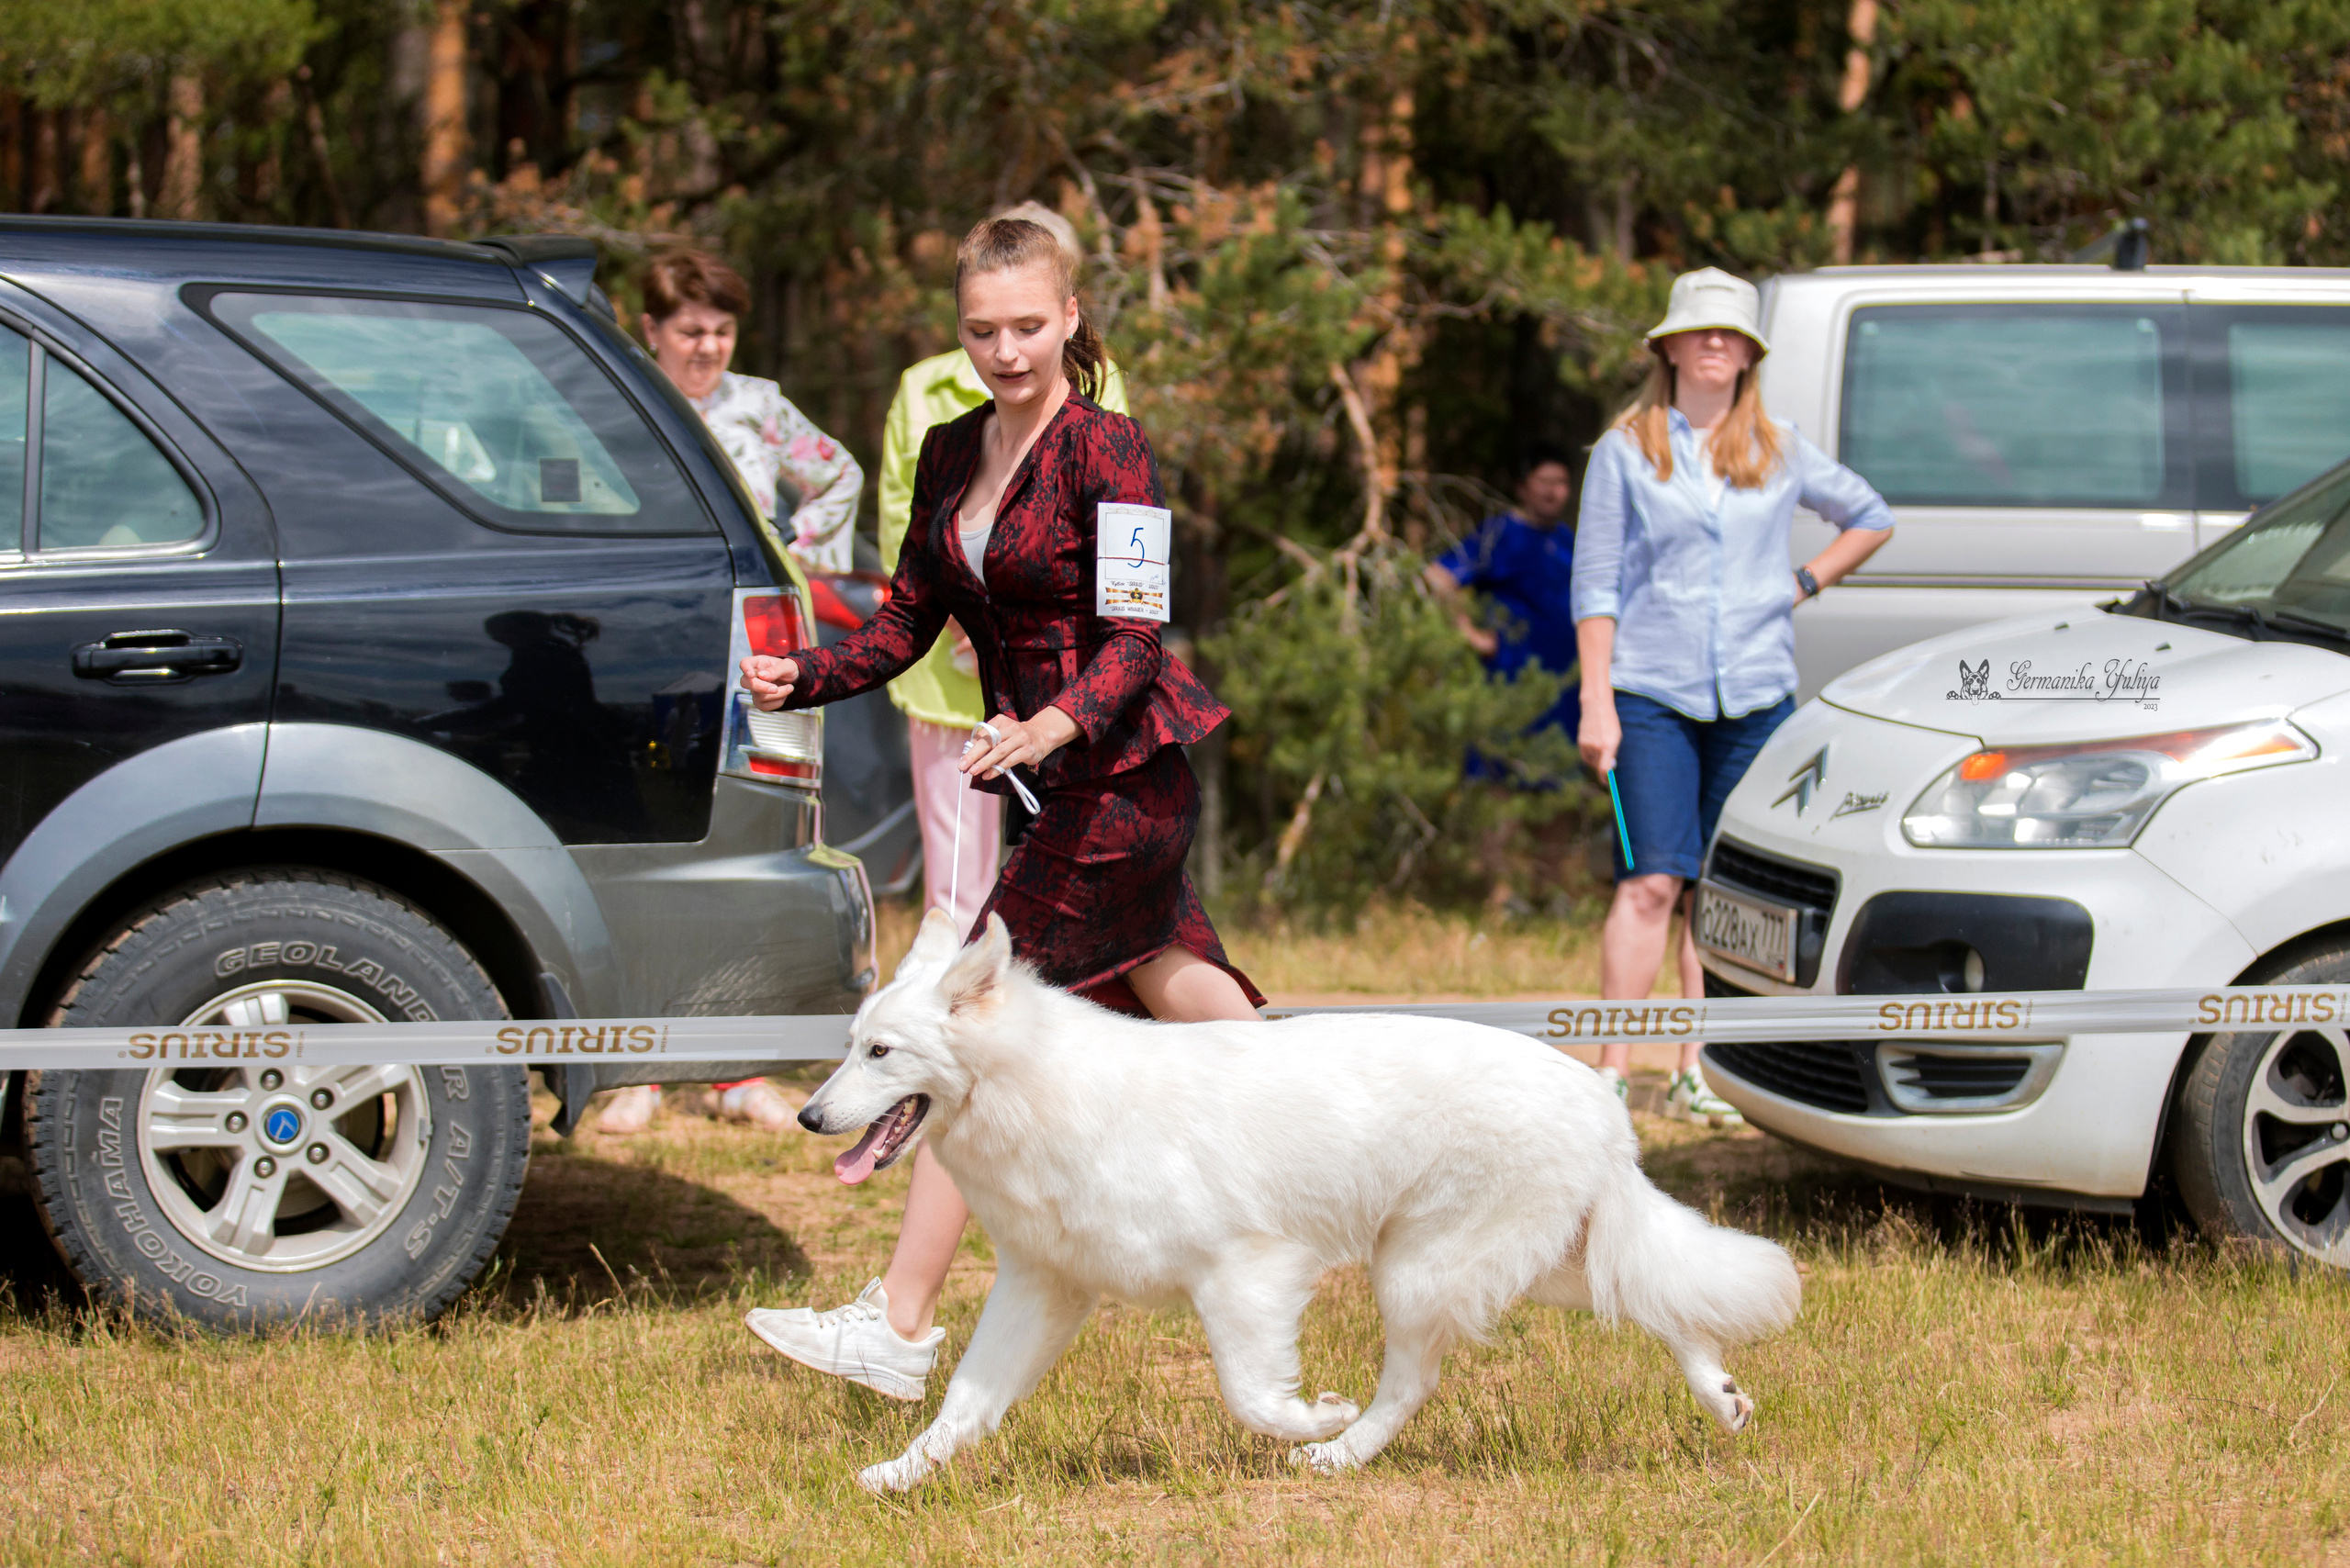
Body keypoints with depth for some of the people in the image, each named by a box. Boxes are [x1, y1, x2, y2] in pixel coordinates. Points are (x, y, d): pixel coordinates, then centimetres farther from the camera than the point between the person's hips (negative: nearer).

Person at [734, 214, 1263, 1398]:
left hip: (1122, 774, -9)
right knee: (1177, 992, 20)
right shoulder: (950, 455, 10)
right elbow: (910, 622, 11)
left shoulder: (1103, 449, -14)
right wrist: (802, 678, -6)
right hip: (1061, 781, 9)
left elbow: (1134, 641, -19)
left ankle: (899, 1329, -10)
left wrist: (1054, 725, -37)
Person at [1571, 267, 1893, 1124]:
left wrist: (1804, 583, 11)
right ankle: (1611, 1076, -12)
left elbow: (1871, 516, 24)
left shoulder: (1779, 452, 10)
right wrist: (1597, 701, -6)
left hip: (1757, 696, 3)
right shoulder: (1626, 451, 3)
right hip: (1654, 694, -3)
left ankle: (1698, 1071, 11)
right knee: (1652, 882, -12)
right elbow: (1595, 584, 1)